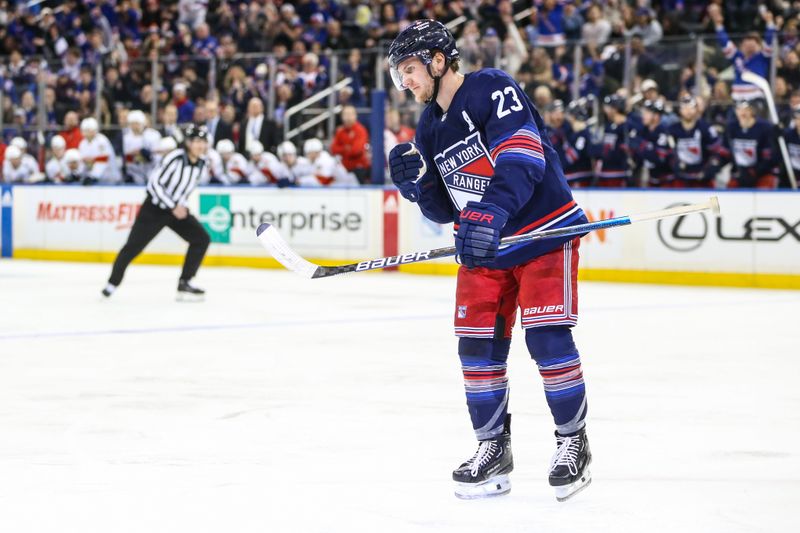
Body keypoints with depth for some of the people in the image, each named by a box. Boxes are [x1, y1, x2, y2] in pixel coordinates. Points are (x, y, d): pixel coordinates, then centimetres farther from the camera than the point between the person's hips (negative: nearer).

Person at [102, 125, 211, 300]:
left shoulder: (202, 162, -4)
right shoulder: (175, 158, -25)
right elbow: (155, 183, -22)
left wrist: (182, 205, 14)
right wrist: (173, 206, -22)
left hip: (177, 209, 6)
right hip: (155, 208, -6)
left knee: (201, 239, -7)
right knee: (134, 245, -3)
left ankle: (184, 283, 0)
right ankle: (113, 283, 15)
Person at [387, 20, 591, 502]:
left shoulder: (493, 90, -16)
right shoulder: (430, 128, 9)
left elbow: (522, 157, -29)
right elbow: (445, 209, 12)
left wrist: (490, 213, -41)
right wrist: (417, 181, -9)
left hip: (543, 231, -7)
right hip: (483, 246, 8)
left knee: (547, 336, -13)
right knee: (478, 343, 0)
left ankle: (573, 442, 1)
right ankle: (494, 448, 12)